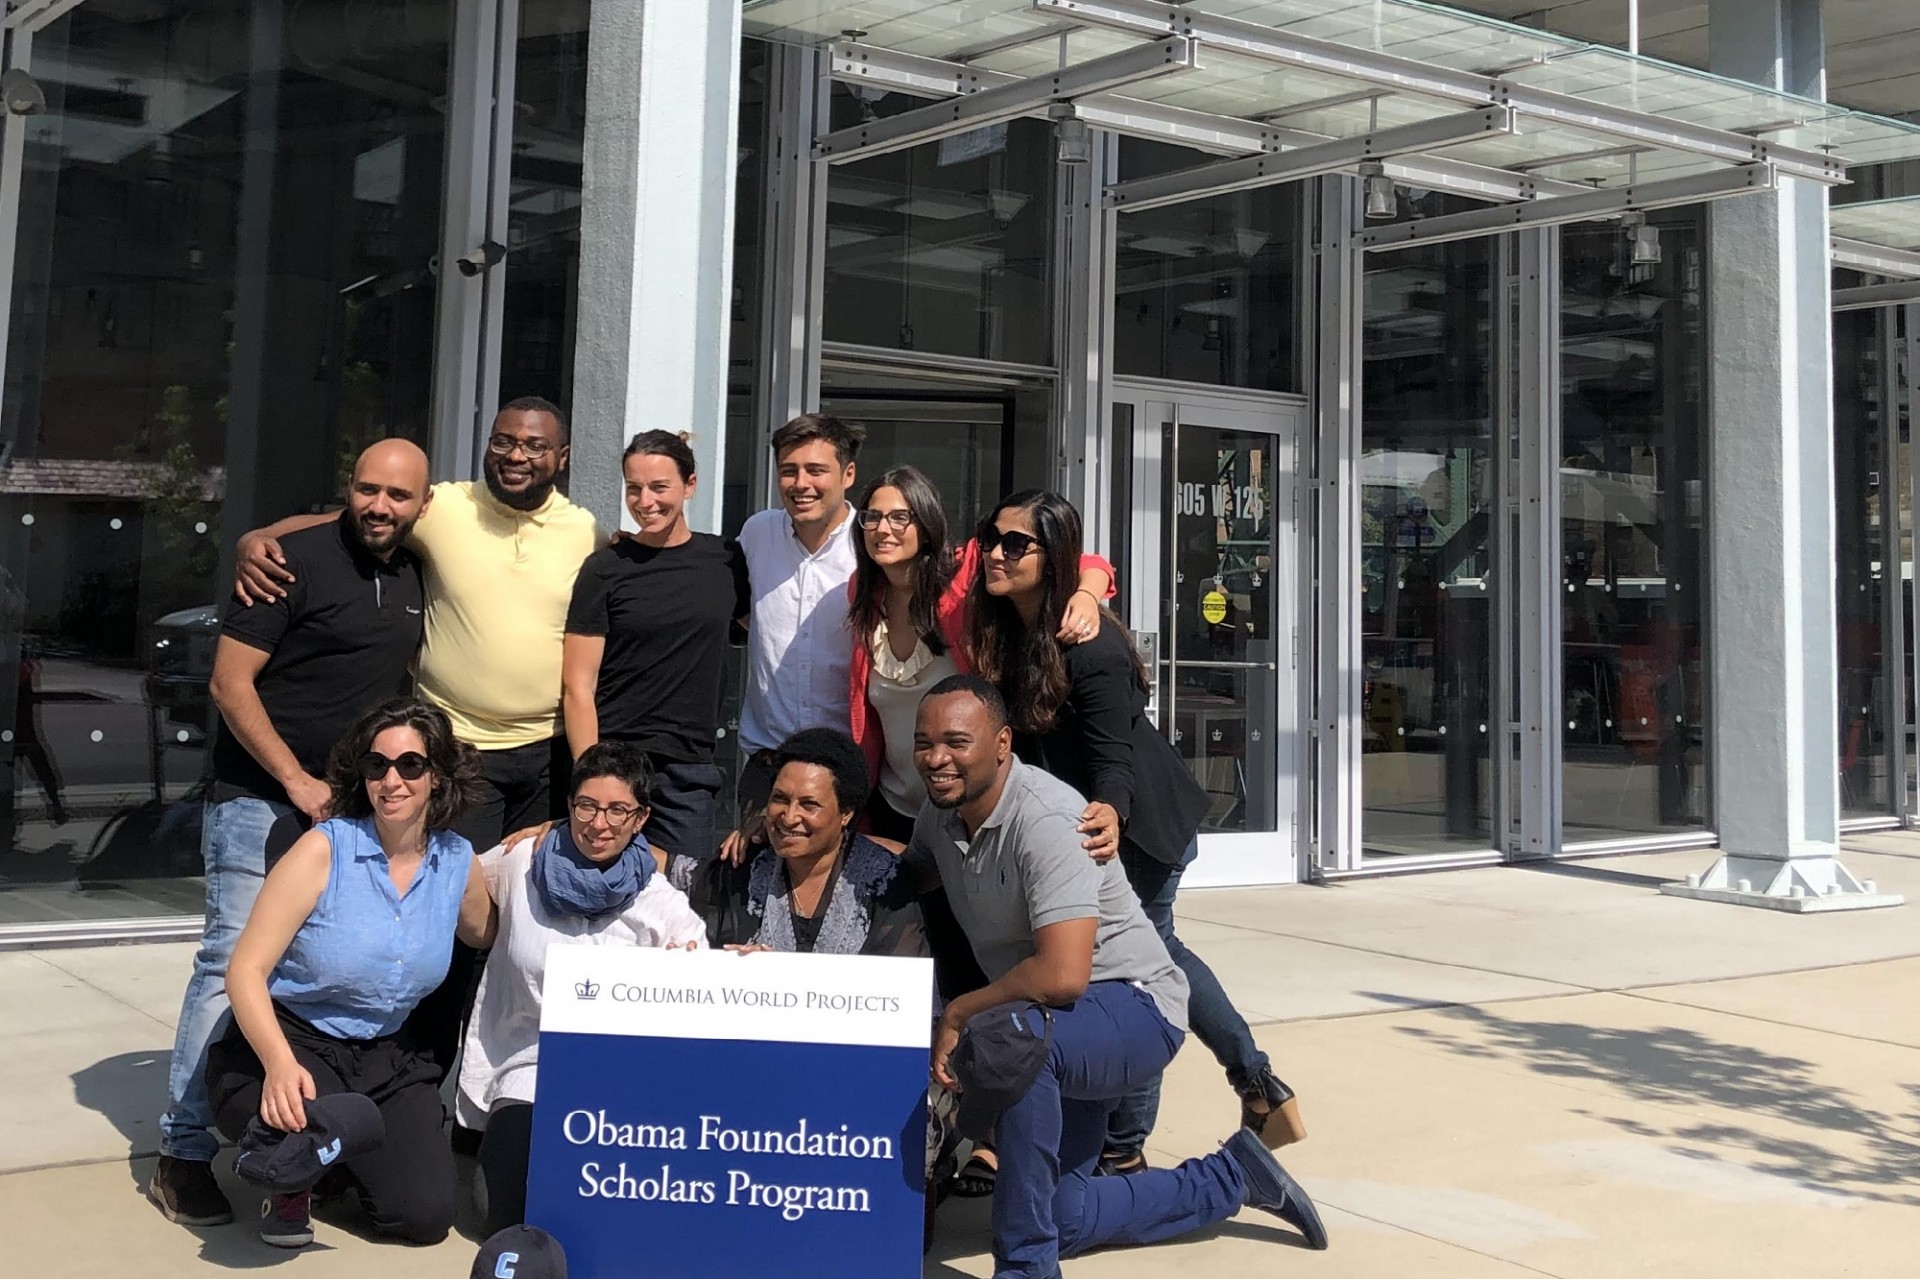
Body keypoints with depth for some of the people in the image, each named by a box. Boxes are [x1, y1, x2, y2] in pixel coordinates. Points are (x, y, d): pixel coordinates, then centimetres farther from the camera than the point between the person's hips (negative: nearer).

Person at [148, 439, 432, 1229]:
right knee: (233, 965, -7)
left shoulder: (415, 578, 9)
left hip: (354, 809, 6)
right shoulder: (296, 561, -11)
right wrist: (298, 782, -15)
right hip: (262, 801, -6)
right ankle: (184, 1153, 1)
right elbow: (230, 682, -13)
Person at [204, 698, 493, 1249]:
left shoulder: (457, 862, -2)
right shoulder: (324, 850, -16)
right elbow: (245, 971, -19)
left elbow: (487, 937, 22)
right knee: (293, 1118, -39)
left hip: (384, 1057, 4)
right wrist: (281, 1065, -35)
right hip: (286, 1040, -4)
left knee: (427, 1215, -12)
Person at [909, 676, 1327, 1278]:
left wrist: (957, 1013, -23)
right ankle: (1231, 1177, 31)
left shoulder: (1045, 818, -27)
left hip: (1134, 1004, -9)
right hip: (1062, 1030, 9)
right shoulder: (940, 814, -2)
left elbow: (1062, 975, -36)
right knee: (1060, 1224, 10)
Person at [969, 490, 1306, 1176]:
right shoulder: (1005, 629, -4)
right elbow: (1010, 729, 4)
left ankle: (1123, 1154, 10)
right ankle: (1259, 1086, 37)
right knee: (1156, 951, 22)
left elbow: (1113, 752, -30)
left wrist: (1111, 812, -47)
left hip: (1140, 827, -9)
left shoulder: (1090, 644, -27)